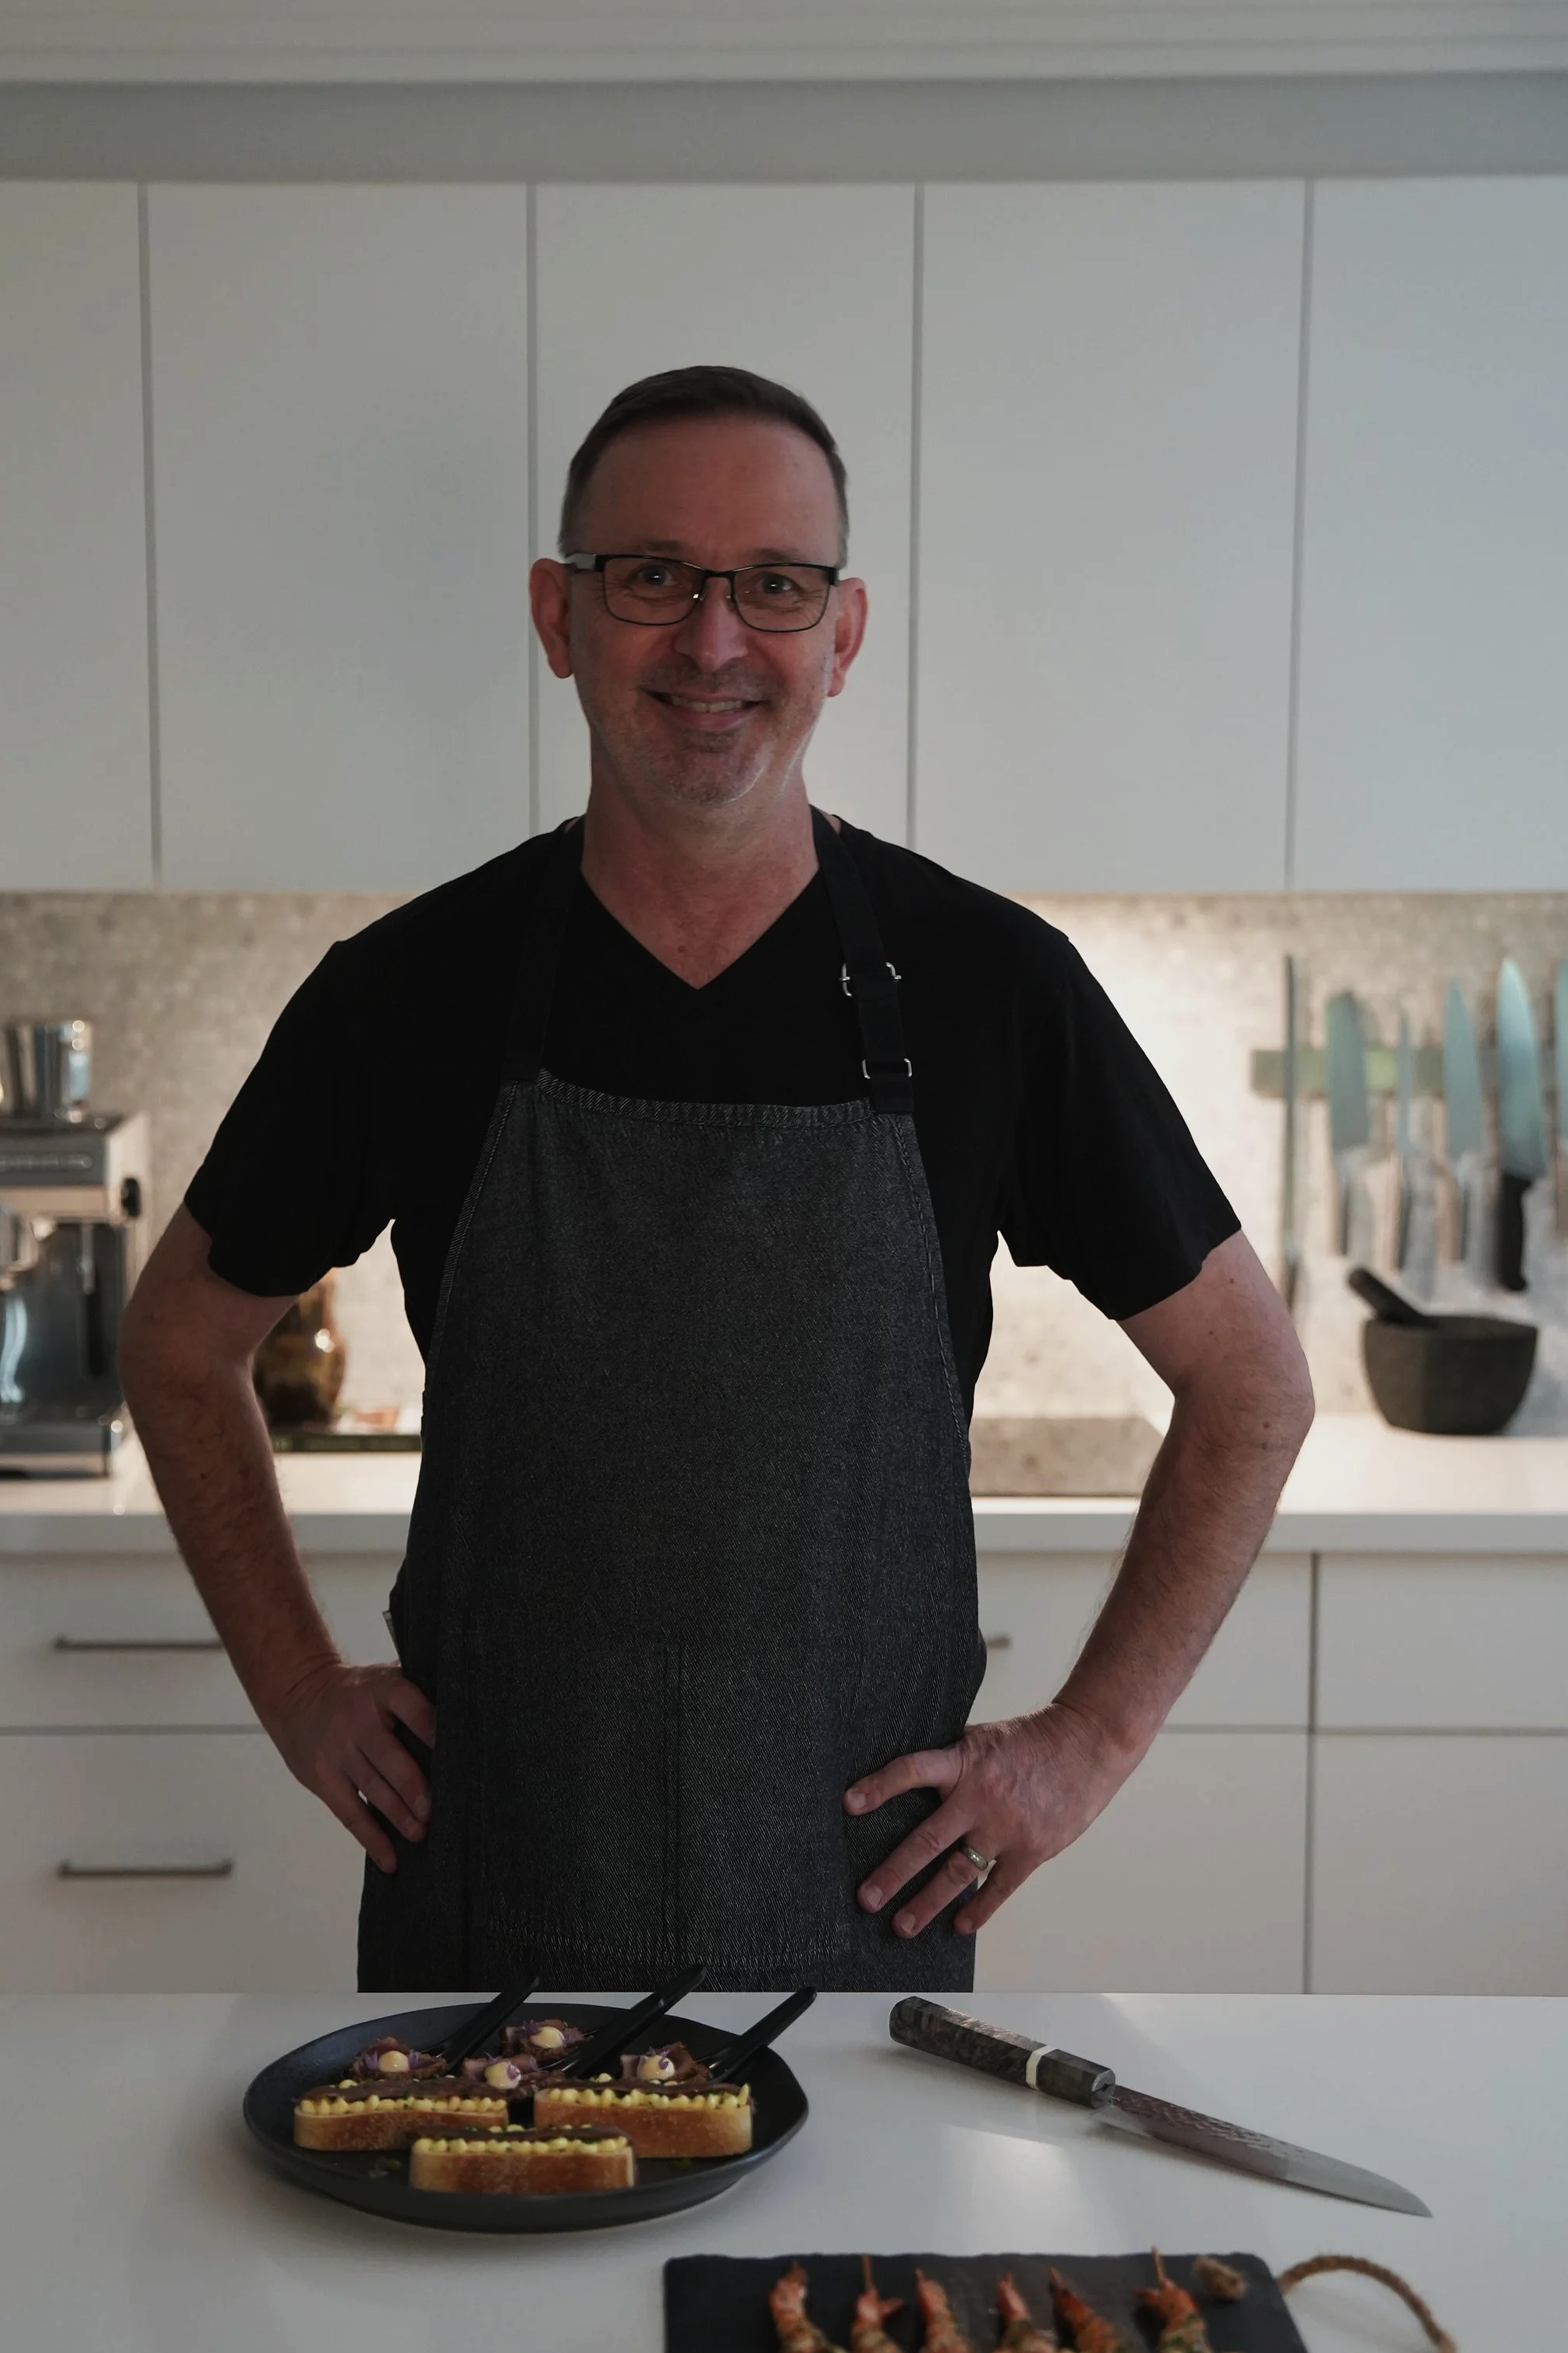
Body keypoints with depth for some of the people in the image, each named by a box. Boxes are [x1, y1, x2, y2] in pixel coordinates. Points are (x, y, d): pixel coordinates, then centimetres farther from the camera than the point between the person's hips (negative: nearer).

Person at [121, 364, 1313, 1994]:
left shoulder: (989, 986, -8)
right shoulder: (408, 991, -6)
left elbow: (1252, 1387, 2)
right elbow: (184, 1343, 10)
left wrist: (1090, 1739, -3)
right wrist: (298, 1692, 2)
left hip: (863, 1905, 0)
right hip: (481, 1901, 1)